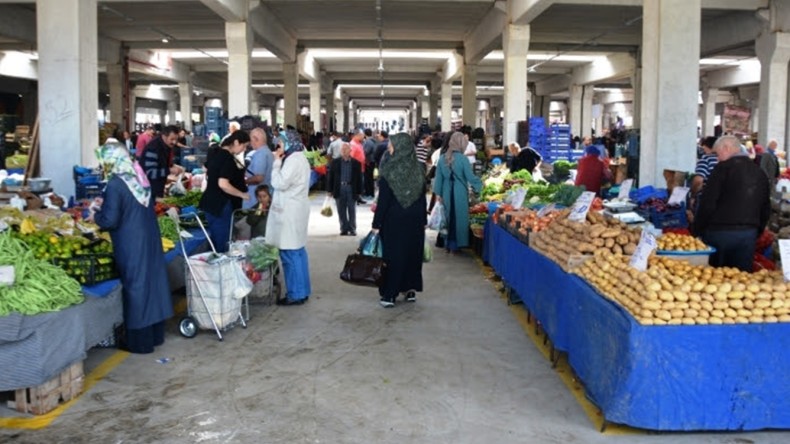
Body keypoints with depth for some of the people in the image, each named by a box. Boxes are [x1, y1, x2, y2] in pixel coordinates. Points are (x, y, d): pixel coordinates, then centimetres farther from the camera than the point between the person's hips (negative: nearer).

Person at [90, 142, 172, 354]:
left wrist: (96, 215, 2)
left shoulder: (115, 184, -18)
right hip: (149, 238, 7)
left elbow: (110, 220, -18)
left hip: (131, 244, -7)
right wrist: (106, 203, 20)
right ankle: (154, 334, 27)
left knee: (135, 286, 3)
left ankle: (138, 340, 13)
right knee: (151, 280, 14)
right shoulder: (139, 176, 4)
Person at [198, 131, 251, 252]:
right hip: (221, 205, -9)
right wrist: (242, 195, -17)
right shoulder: (229, 158, -21)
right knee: (223, 243, 1)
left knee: (214, 241, 19)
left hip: (210, 201, 9)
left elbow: (207, 172, 22)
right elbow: (223, 184, -28)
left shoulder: (216, 153, 6)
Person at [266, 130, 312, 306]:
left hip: (290, 212, -11)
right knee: (297, 251, 13)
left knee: (290, 253, -5)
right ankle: (301, 291, 19)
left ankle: (296, 294, 0)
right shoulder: (299, 158, 17)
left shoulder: (293, 160, -16)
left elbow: (279, 183, -19)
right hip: (294, 209, 11)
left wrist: (277, 162, -11)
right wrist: (280, 161, 9)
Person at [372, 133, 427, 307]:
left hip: (394, 220, -4)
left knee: (392, 254, 3)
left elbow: (383, 200, -13)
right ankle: (411, 290, 22)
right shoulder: (418, 169, -1)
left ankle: (389, 295, 6)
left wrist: (376, 224, -7)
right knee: (413, 252, 14)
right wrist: (423, 221, 13)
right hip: (415, 220, 4)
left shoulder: (389, 171, -14)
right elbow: (423, 197, 5)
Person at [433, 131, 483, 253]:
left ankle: (448, 244, 23)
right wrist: (480, 185, 6)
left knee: (449, 218, 16)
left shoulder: (443, 158, 1)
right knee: (459, 218, 7)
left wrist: (438, 193, 11)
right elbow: (470, 177, -11)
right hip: (460, 192, -4)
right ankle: (455, 245, 12)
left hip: (447, 192, 4)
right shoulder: (462, 158, -13)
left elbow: (439, 177, 5)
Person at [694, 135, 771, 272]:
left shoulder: (724, 167, -8)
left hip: (720, 232, -6)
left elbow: (707, 203, -12)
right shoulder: (760, 173, 12)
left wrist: (697, 230, -4)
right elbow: (765, 210, 17)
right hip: (749, 235, 6)